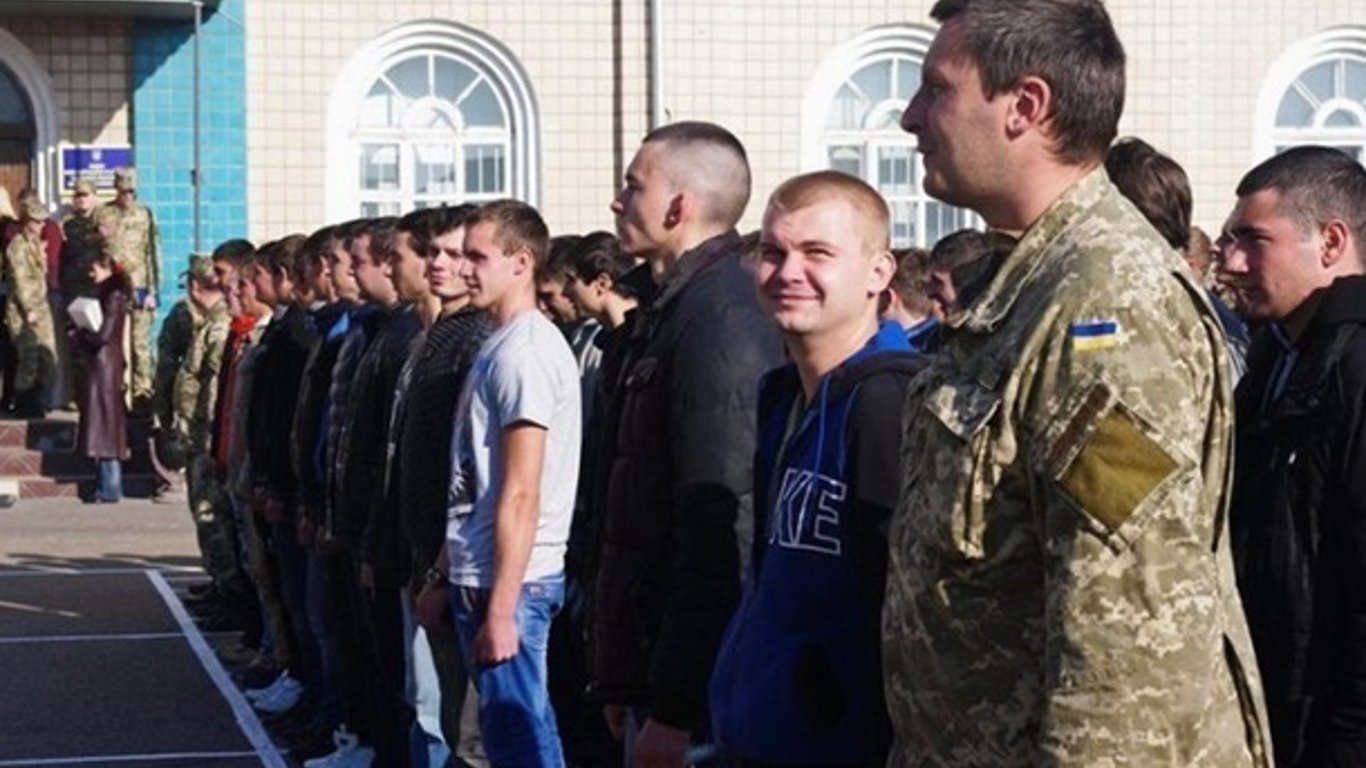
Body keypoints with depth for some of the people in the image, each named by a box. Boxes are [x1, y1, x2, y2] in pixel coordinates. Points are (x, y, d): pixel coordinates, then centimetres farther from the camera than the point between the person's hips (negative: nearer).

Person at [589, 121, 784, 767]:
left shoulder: (720, 321, -17)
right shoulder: (673, 311, 14)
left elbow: (719, 534, -22)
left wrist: (675, 708, -22)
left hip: (690, 689, -9)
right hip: (647, 660, 9)